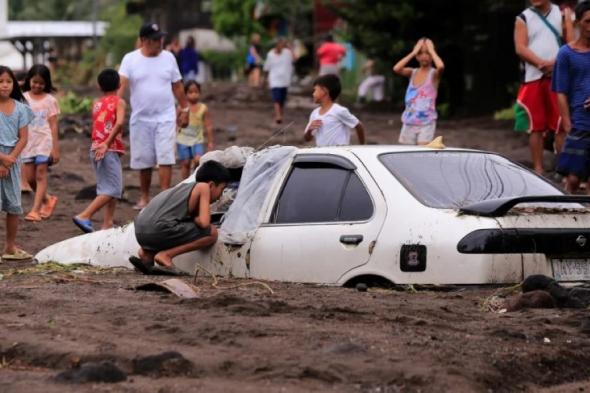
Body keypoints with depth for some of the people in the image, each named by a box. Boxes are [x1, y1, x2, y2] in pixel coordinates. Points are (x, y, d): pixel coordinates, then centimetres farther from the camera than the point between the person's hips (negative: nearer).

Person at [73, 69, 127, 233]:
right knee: (112, 190, -6)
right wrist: (107, 144, -24)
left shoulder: (96, 104, 14)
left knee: (107, 188, 15)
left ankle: (107, 224, 11)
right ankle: (84, 216, -16)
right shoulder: (119, 102, -4)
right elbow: (120, 122, -21)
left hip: (96, 149, 7)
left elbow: (94, 128, 12)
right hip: (110, 150, -7)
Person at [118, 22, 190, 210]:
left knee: (165, 158, -10)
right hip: (140, 118, 0)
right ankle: (144, 197, 22)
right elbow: (121, 84, -15)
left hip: (165, 117, 0)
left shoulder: (168, 57, 3)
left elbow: (177, 86, 12)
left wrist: (184, 108, 13)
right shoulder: (130, 59, -3)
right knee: (144, 161, 8)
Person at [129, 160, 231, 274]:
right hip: (159, 229, -9)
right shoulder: (203, 187, 5)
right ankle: (166, 255, -8)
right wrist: (194, 219, 14)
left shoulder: (184, 187, 27)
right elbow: (204, 223, -5)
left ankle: (147, 253, 15)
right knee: (212, 233, -1)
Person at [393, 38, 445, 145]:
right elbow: (396, 69, -12)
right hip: (409, 122, 4)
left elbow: (441, 66, -28)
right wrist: (413, 53, -7)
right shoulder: (412, 73, 6)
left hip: (426, 123, -4)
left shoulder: (434, 74, -4)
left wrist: (431, 50, -12)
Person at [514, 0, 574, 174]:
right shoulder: (523, 18, 7)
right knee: (535, 127, 2)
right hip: (533, 78, 0)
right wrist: (542, 63, -16)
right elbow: (520, 48, -3)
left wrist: (556, 63, -14)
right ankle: (538, 170, 8)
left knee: (562, 127, -4)